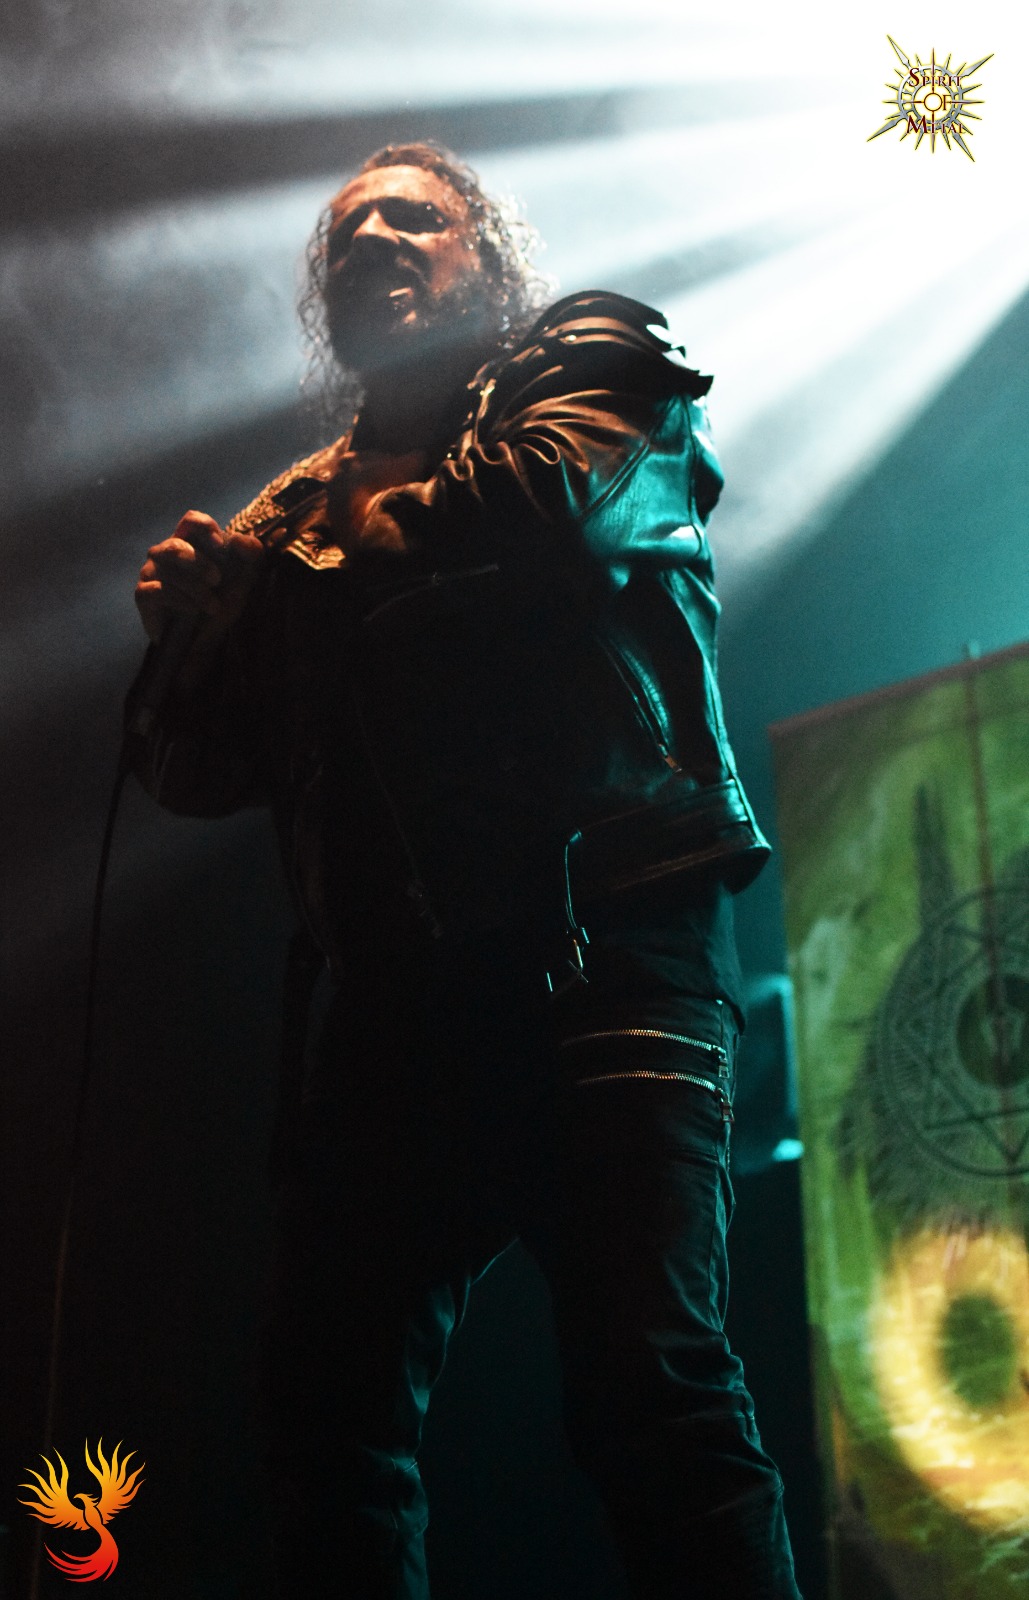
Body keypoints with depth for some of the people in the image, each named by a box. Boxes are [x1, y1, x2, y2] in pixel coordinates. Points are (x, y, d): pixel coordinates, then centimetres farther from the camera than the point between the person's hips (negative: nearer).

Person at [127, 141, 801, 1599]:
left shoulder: (598, 363, 15)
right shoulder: (308, 507, 26)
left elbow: (549, 507, -9)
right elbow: (197, 767, 23)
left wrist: (279, 565, 3)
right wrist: (189, 617, 1)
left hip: (606, 921, -5)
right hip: (400, 982, 5)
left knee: (645, 1380, -18)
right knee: (330, 1410, -3)